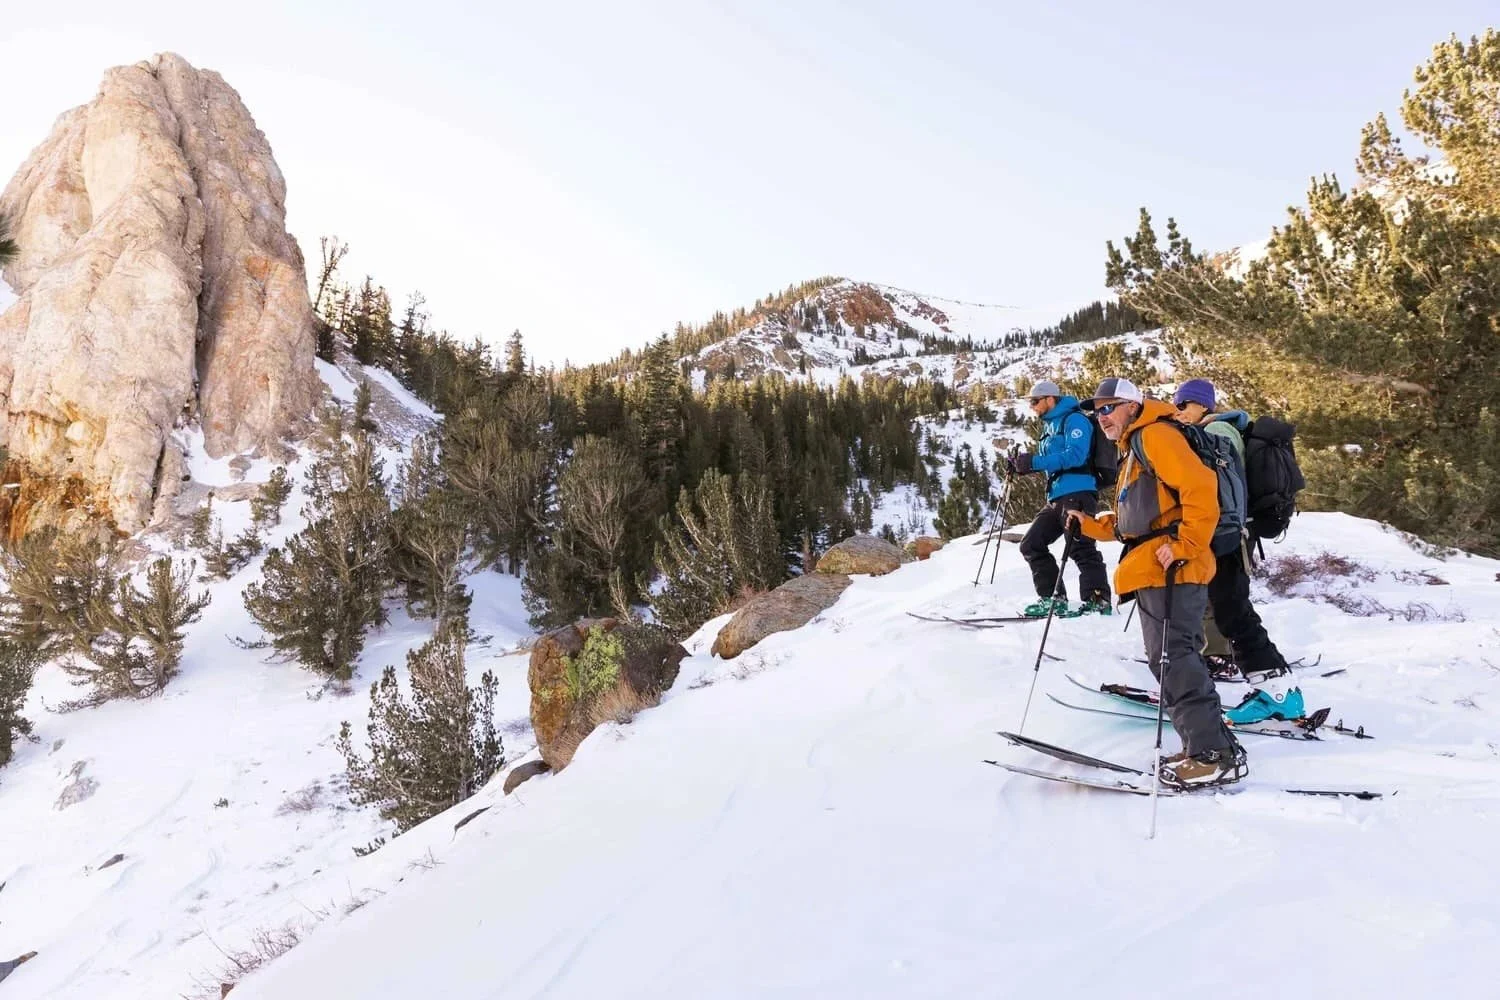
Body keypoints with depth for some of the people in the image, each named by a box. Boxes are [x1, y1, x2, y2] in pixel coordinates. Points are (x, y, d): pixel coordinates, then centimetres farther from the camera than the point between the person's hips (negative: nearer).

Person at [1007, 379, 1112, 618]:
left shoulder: (1074, 419, -7)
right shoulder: (1050, 425, 22)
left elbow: (1075, 455, -21)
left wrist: (1034, 462, -24)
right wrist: (1022, 466, 9)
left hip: (1078, 493, -10)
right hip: (1056, 497, 10)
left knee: (1080, 547, -12)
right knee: (1031, 545, 6)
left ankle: (1098, 600, -8)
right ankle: (1053, 597, 8)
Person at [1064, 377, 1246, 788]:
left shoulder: (1155, 435, -6)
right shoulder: (1131, 451, 27)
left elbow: (1200, 487, -19)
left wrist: (1184, 546, -23)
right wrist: (1089, 525, 16)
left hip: (1169, 569, -11)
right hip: (1152, 571, 11)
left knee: (1173, 659, -12)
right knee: (1172, 658, 11)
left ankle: (1213, 754, -9)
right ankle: (1208, 745, 16)